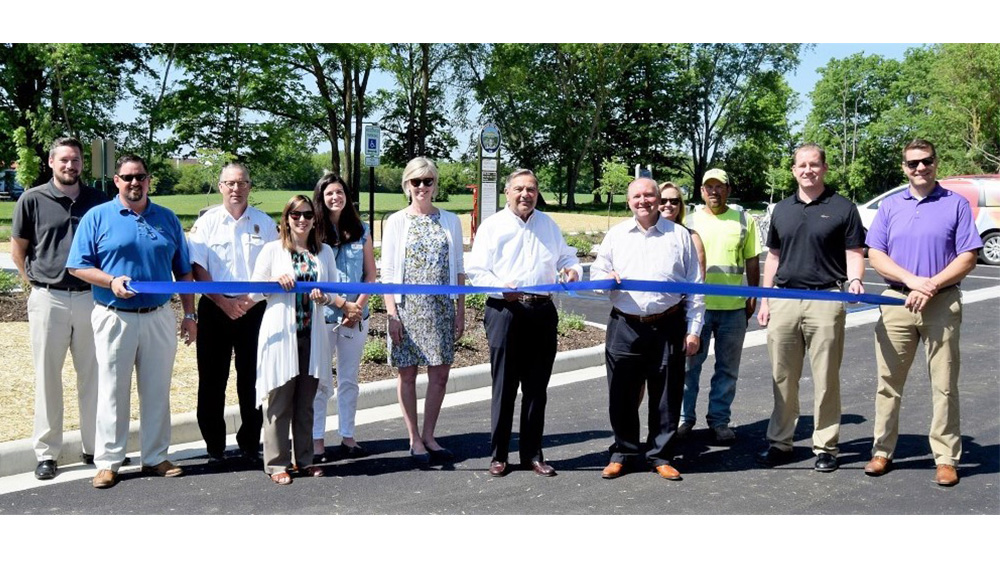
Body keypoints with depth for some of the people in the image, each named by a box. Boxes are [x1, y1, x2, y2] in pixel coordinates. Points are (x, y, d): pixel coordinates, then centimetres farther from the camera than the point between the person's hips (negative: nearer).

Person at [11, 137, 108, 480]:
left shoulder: (97, 201, 5)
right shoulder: (33, 200, -1)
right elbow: (17, 249, 6)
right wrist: (36, 283, 3)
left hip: (89, 298, 2)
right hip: (48, 300, -2)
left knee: (93, 375, 8)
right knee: (47, 377, 5)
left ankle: (94, 447, 19)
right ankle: (46, 452, 13)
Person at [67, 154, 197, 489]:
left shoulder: (168, 219, 10)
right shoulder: (97, 217, 1)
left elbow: (183, 272, 12)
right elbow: (78, 266, -3)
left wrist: (189, 315, 8)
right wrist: (111, 281, -19)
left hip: (159, 318, 3)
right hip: (115, 318, -3)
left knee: (157, 391, 9)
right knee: (112, 392, 2)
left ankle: (155, 458, 19)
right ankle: (108, 462, 10)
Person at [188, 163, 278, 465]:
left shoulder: (265, 223, 6)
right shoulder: (207, 222, 3)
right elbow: (198, 268, -2)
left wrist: (253, 298, -8)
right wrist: (223, 302, -11)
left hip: (254, 309, 1)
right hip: (215, 307, 0)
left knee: (252, 378, 3)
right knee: (212, 379, 2)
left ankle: (250, 443, 14)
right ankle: (214, 447, 12)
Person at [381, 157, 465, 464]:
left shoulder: (450, 221, 7)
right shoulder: (396, 221, 1)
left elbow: (458, 269, 9)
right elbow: (387, 271, -1)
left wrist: (460, 311, 5)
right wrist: (391, 313, -8)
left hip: (441, 308, 2)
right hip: (407, 308, -2)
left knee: (440, 374, 4)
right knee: (408, 374, 4)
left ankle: (429, 436, 18)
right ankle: (414, 439, 15)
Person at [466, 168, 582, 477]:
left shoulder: (548, 224, 16)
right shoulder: (492, 226, 1)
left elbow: (566, 256, 24)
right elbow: (476, 270, -4)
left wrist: (573, 269, 0)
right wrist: (500, 287, -21)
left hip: (542, 312, 4)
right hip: (505, 311, -4)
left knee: (537, 387, 8)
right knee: (504, 387, 1)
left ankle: (533, 454, 19)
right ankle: (498, 455, 11)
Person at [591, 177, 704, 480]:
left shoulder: (679, 235, 7)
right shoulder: (615, 234, 12)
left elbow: (694, 286, 7)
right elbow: (596, 272, 18)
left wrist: (693, 329, 1)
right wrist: (606, 277, -7)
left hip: (668, 328, -1)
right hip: (624, 327, 1)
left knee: (666, 396, 5)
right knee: (622, 395, 5)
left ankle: (661, 456, 18)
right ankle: (623, 454, 20)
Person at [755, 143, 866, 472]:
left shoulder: (843, 208, 2)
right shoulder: (781, 210, 14)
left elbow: (854, 254, 1)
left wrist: (854, 280, -20)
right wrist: (765, 301, 12)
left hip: (826, 300, -4)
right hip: (784, 300, 4)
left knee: (825, 379, 1)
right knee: (783, 378, 8)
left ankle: (825, 447, 10)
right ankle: (779, 443, 16)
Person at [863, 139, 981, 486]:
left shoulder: (956, 205, 3)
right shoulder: (890, 207, 10)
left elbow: (968, 258, -3)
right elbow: (875, 256, 3)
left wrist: (931, 286, -15)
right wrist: (912, 280, -12)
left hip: (942, 305, -2)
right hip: (896, 302, 2)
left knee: (944, 385, 2)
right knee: (888, 382, 6)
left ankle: (946, 458, 11)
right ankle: (882, 451, 15)